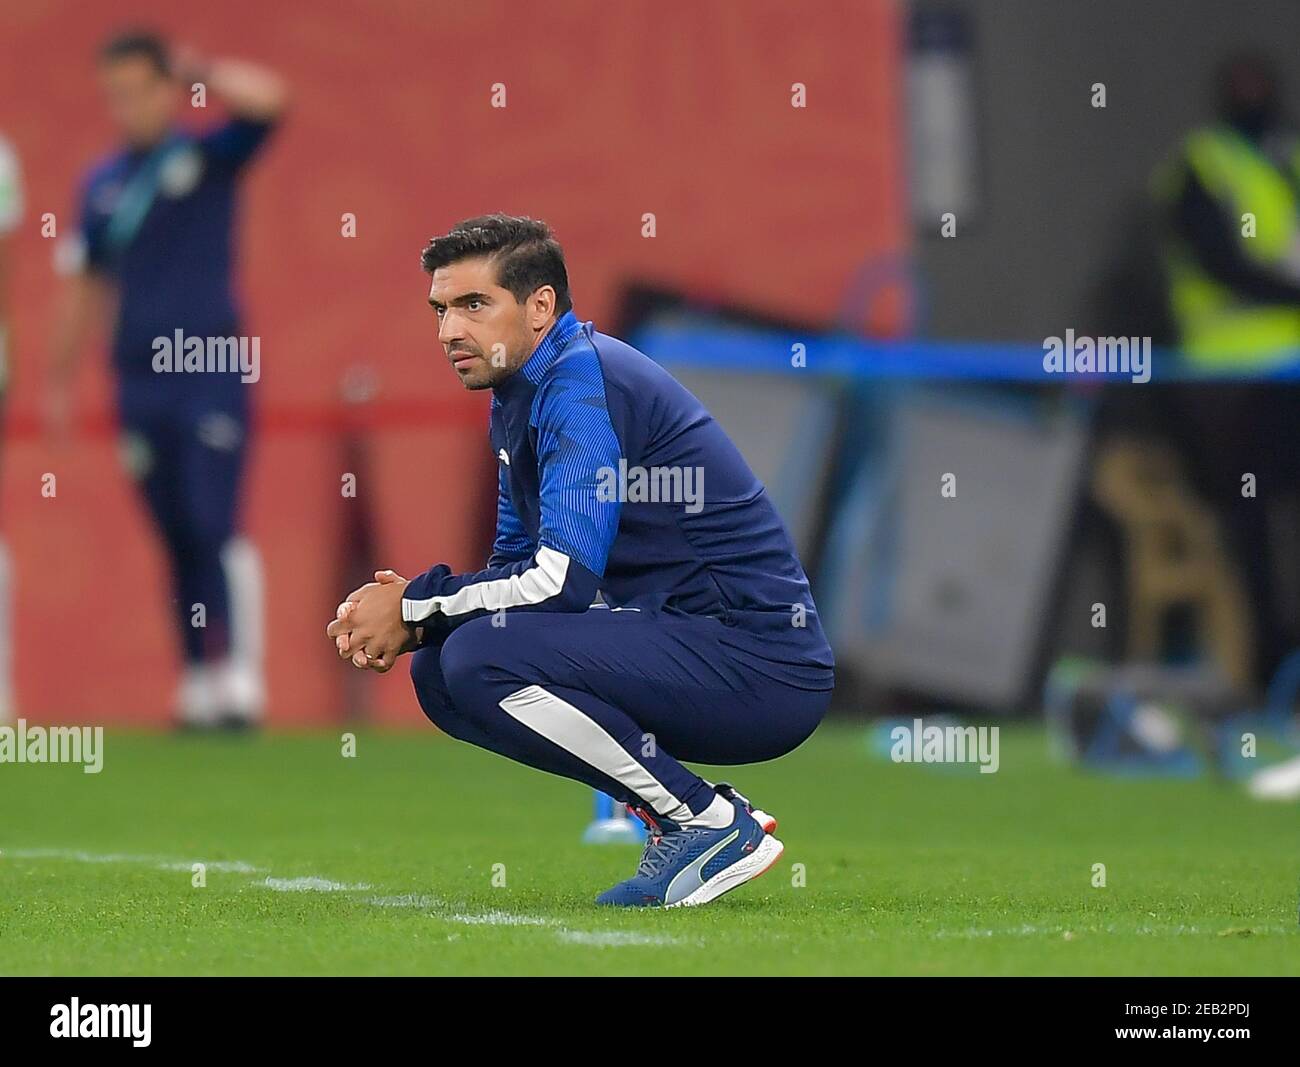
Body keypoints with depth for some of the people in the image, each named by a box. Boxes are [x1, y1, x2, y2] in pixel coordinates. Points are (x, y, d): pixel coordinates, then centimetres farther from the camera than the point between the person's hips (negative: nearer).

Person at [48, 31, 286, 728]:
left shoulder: (208, 158, 1)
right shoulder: (102, 184, 14)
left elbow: (266, 100, -17)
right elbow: (87, 286, 20)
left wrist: (196, 70, -4)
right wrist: (60, 380, 18)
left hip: (213, 373, -4)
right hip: (140, 383, 5)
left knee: (214, 527, -13)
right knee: (176, 539, 5)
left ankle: (240, 681, -15)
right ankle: (199, 686, 8)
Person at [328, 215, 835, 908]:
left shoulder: (583, 382, -16)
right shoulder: (519, 398, 14)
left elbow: (562, 579, -24)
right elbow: (518, 565, 18)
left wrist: (416, 605, -11)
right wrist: (410, 620, -1)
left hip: (763, 667, -10)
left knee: (481, 657, -23)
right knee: (439, 671, 8)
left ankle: (711, 825, -12)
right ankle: (680, 809, 8)